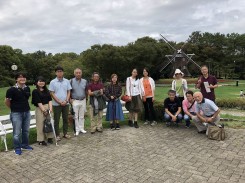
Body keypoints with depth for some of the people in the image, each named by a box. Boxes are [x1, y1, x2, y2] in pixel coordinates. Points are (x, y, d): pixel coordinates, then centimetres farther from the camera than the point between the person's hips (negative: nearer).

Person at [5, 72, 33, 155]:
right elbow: (7, 101, -5)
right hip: (16, 113, -5)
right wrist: (13, 108, 5)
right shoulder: (11, 89, -14)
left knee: (26, 130, 15)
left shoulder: (27, 88, 1)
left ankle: (25, 145, 32)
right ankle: (17, 148, 19)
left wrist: (24, 106, 12)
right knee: (17, 132, 3)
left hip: (27, 112, 5)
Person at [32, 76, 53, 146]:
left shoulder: (46, 90, 12)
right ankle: (41, 140, 8)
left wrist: (50, 108, -8)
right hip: (40, 109, -5)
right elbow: (38, 102, -10)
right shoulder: (35, 91, -4)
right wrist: (43, 110, -14)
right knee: (41, 124, -1)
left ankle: (50, 137, 19)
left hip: (48, 108, 5)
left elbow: (50, 100, 5)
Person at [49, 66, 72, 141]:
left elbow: (68, 92, 5)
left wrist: (66, 101, -9)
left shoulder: (67, 81, 4)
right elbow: (52, 93, -5)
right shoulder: (53, 82, -3)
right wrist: (59, 102, -12)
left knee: (65, 119, 10)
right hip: (56, 104, -2)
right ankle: (57, 135, 14)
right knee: (56, 120, 4)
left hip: (66, 104, 3)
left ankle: (65, 133, 22)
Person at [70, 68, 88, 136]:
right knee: (76, 116, 2)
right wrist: (70, 99, -6)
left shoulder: (85, 81, 3)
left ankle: (81, 128, 22)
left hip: (83, 100, 3)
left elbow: (86, 90, 12)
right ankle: (77, 129, 12)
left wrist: (85, 97, 5)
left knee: (82, 116, 11)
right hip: (75, 101, -3)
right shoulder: (71, 81, -6)